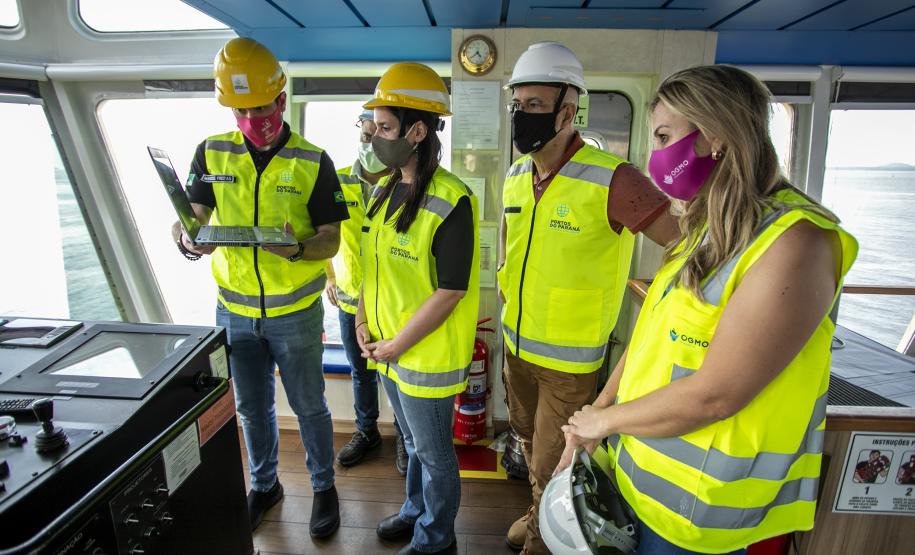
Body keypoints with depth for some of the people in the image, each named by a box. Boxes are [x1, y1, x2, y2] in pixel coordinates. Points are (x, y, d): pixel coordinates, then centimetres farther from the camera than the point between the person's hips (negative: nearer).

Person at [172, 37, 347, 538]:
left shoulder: (313, 162, -9)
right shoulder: (211, 154, -1)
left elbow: (331, 239, -9)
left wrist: (299, 249, -30)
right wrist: (189, 240, -23)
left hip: (296, 313, -3)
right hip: (234, 310, 3)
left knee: (309, 406, 12)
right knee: (251, 406, 19)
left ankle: (323, 487, 35)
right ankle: (264, 485, 43)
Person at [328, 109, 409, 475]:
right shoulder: (338, 182, -1)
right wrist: (330, 278, 8)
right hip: (351, 298, 4)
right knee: (361, 372, 20)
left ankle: (403, 435, 34)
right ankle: (366, 431, 41)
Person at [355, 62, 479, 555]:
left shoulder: (450, 201, -21)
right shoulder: (385, 191, 5)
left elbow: (449, 292, -22)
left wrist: (397, 345, -16)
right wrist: (364, 322, 3)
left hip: (427, 356, -7)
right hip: (387, 348, 8)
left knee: (433, 451, 14)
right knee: (414, 442, 26)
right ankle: (416, 510, 50)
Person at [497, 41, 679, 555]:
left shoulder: (611, 179, -23)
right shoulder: (517, 176, 0)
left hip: (569, 358, -6)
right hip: (517, 345, 7)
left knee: (552, 465, 11)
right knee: (531, 441, 26)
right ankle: (540, 513, 53)